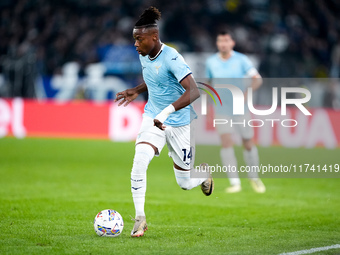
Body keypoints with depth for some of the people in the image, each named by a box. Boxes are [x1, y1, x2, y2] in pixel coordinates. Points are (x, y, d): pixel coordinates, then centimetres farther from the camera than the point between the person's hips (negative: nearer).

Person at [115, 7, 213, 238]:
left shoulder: (171, 58, -23)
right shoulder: (144, 56, 0)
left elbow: (194, 91, -34)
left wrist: (167, 112, -43)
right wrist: (136, 91, 6)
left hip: (180, 123, -5)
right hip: (153, 118, 5)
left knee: (184, 183, 6)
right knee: (140, 160, -23)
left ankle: (205, 175, 43)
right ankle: (140, 218, -15)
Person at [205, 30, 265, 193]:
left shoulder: (241, 60, -5)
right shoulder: (211, 62, 1)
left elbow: (257, 79, -10)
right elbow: (209, 81, 18)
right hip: (222, 110, 0)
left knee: (248, 144, 6)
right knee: (226, 143, -14)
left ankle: (254, 178, 28)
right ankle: (235, 183, -13)